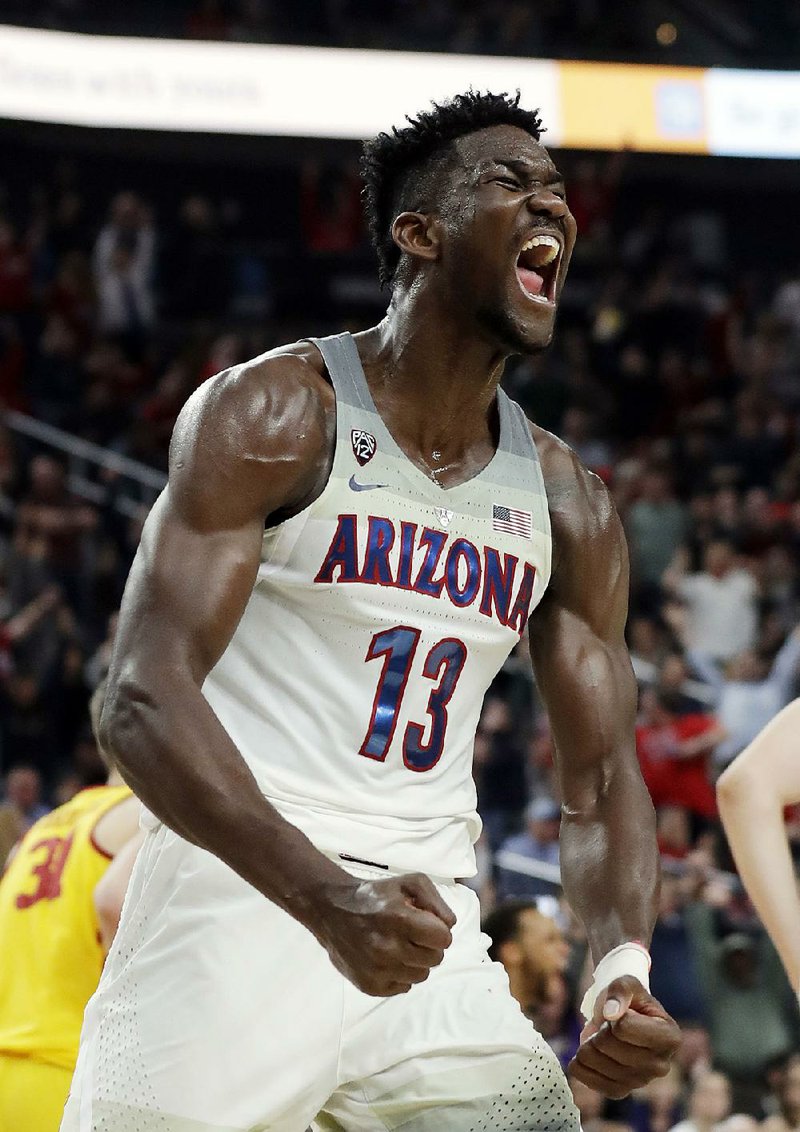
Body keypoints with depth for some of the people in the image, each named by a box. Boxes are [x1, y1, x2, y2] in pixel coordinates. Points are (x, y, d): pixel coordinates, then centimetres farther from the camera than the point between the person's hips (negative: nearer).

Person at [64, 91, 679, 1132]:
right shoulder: (272, 415, -6)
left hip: (431, 944, 5)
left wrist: (624, 965, -9)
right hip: (238, 902, -5)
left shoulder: (567, 505, 11)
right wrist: (328, 900, -29)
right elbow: (142, 700, -16)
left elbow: (600, 781, 13)